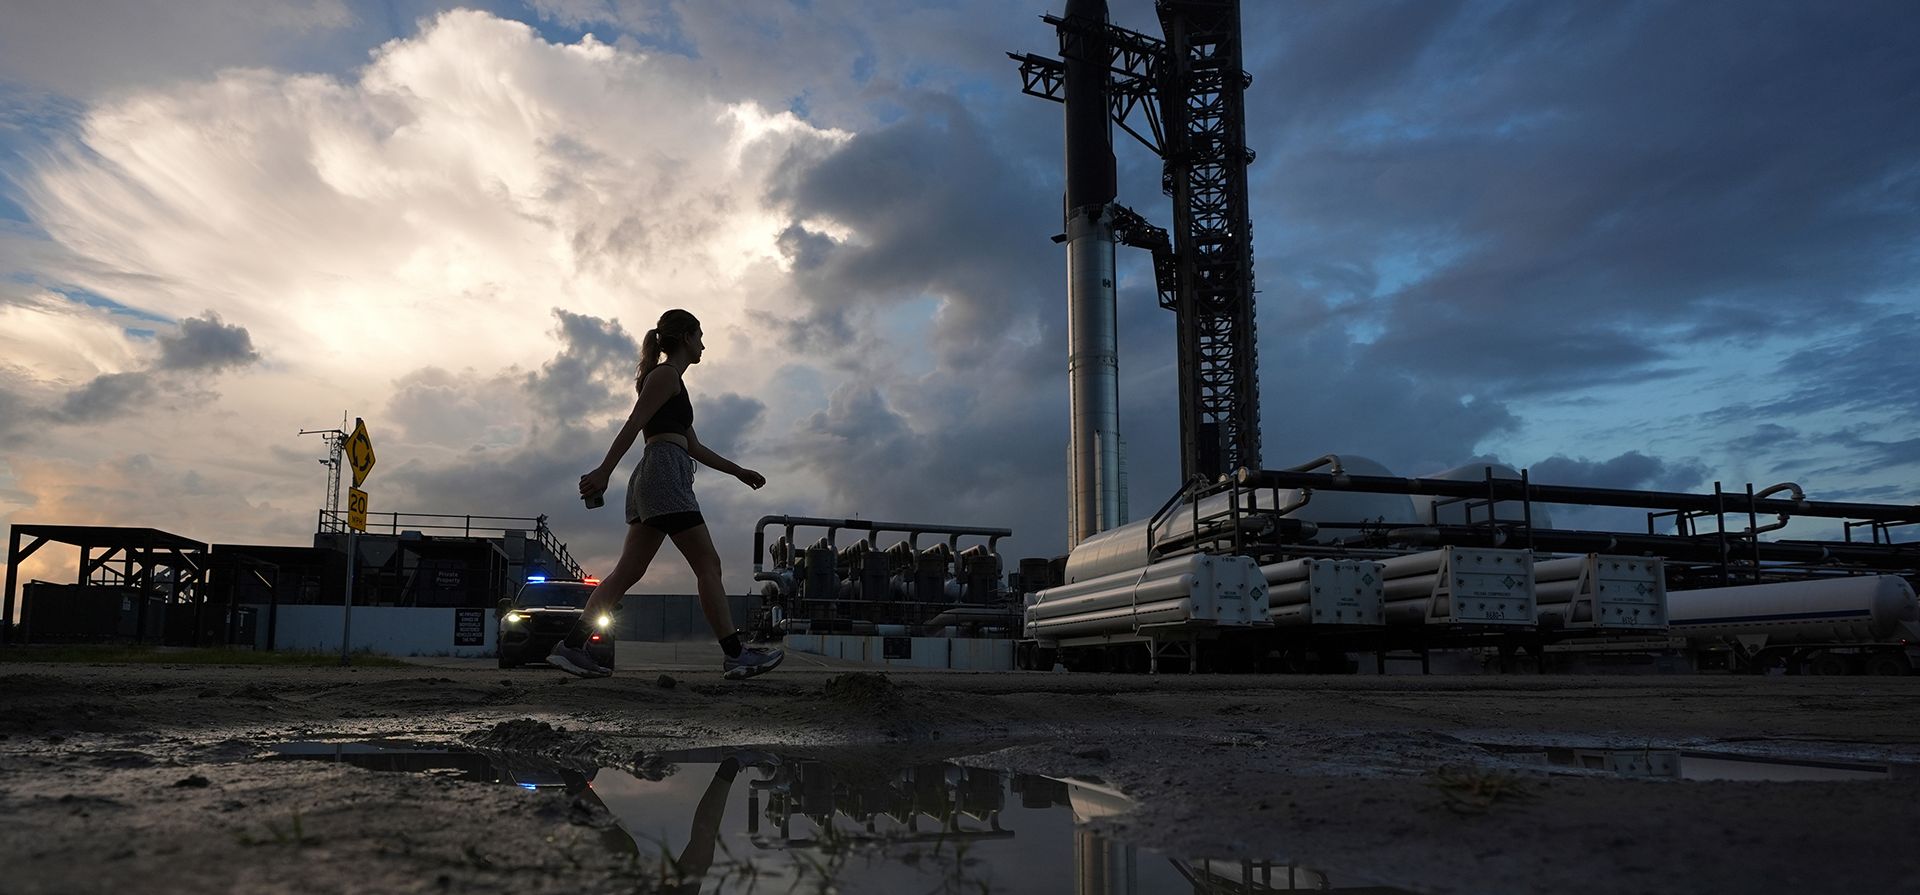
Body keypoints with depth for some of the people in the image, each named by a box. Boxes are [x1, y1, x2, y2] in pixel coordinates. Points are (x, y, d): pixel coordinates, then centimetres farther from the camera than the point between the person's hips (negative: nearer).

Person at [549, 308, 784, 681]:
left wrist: (738, 471, 30)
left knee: (628, 571, 4)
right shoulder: (667, 374, -1)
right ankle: (735, 655, -11)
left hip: (650, 481, 10)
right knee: (708, 565, -10)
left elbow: (694, 447, 30)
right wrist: (604, 471, -20)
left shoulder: (669, 380, 29)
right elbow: (634, 424, -13)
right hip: (665, 471, -10)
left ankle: (572, 646, 1)